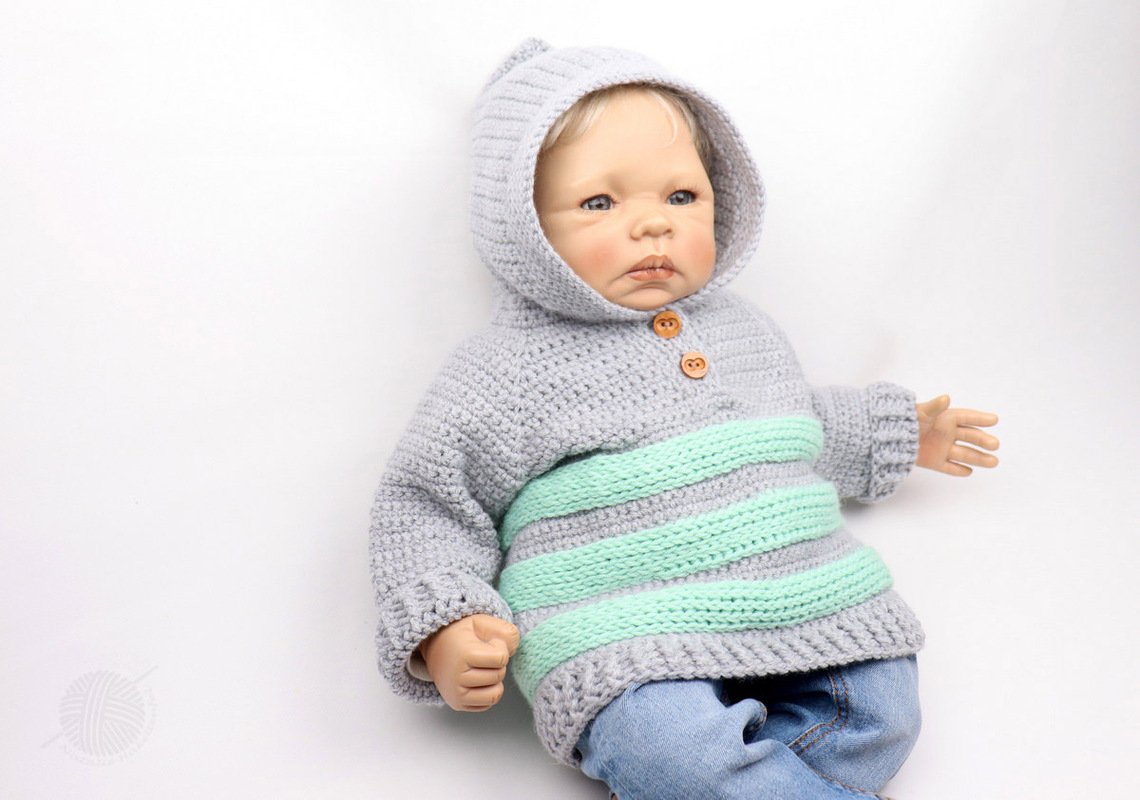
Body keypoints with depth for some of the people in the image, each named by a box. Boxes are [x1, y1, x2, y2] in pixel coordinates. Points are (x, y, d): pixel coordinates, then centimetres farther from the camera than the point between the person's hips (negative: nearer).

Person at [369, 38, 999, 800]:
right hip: (629, 646, -6)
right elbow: (427, 506, -1)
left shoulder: (744, 328, 17)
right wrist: (443, 627, -15)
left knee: (879, 709, -13)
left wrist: (893, 431, 40)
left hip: (805, 617, 6)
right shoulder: (510, 368, -3)